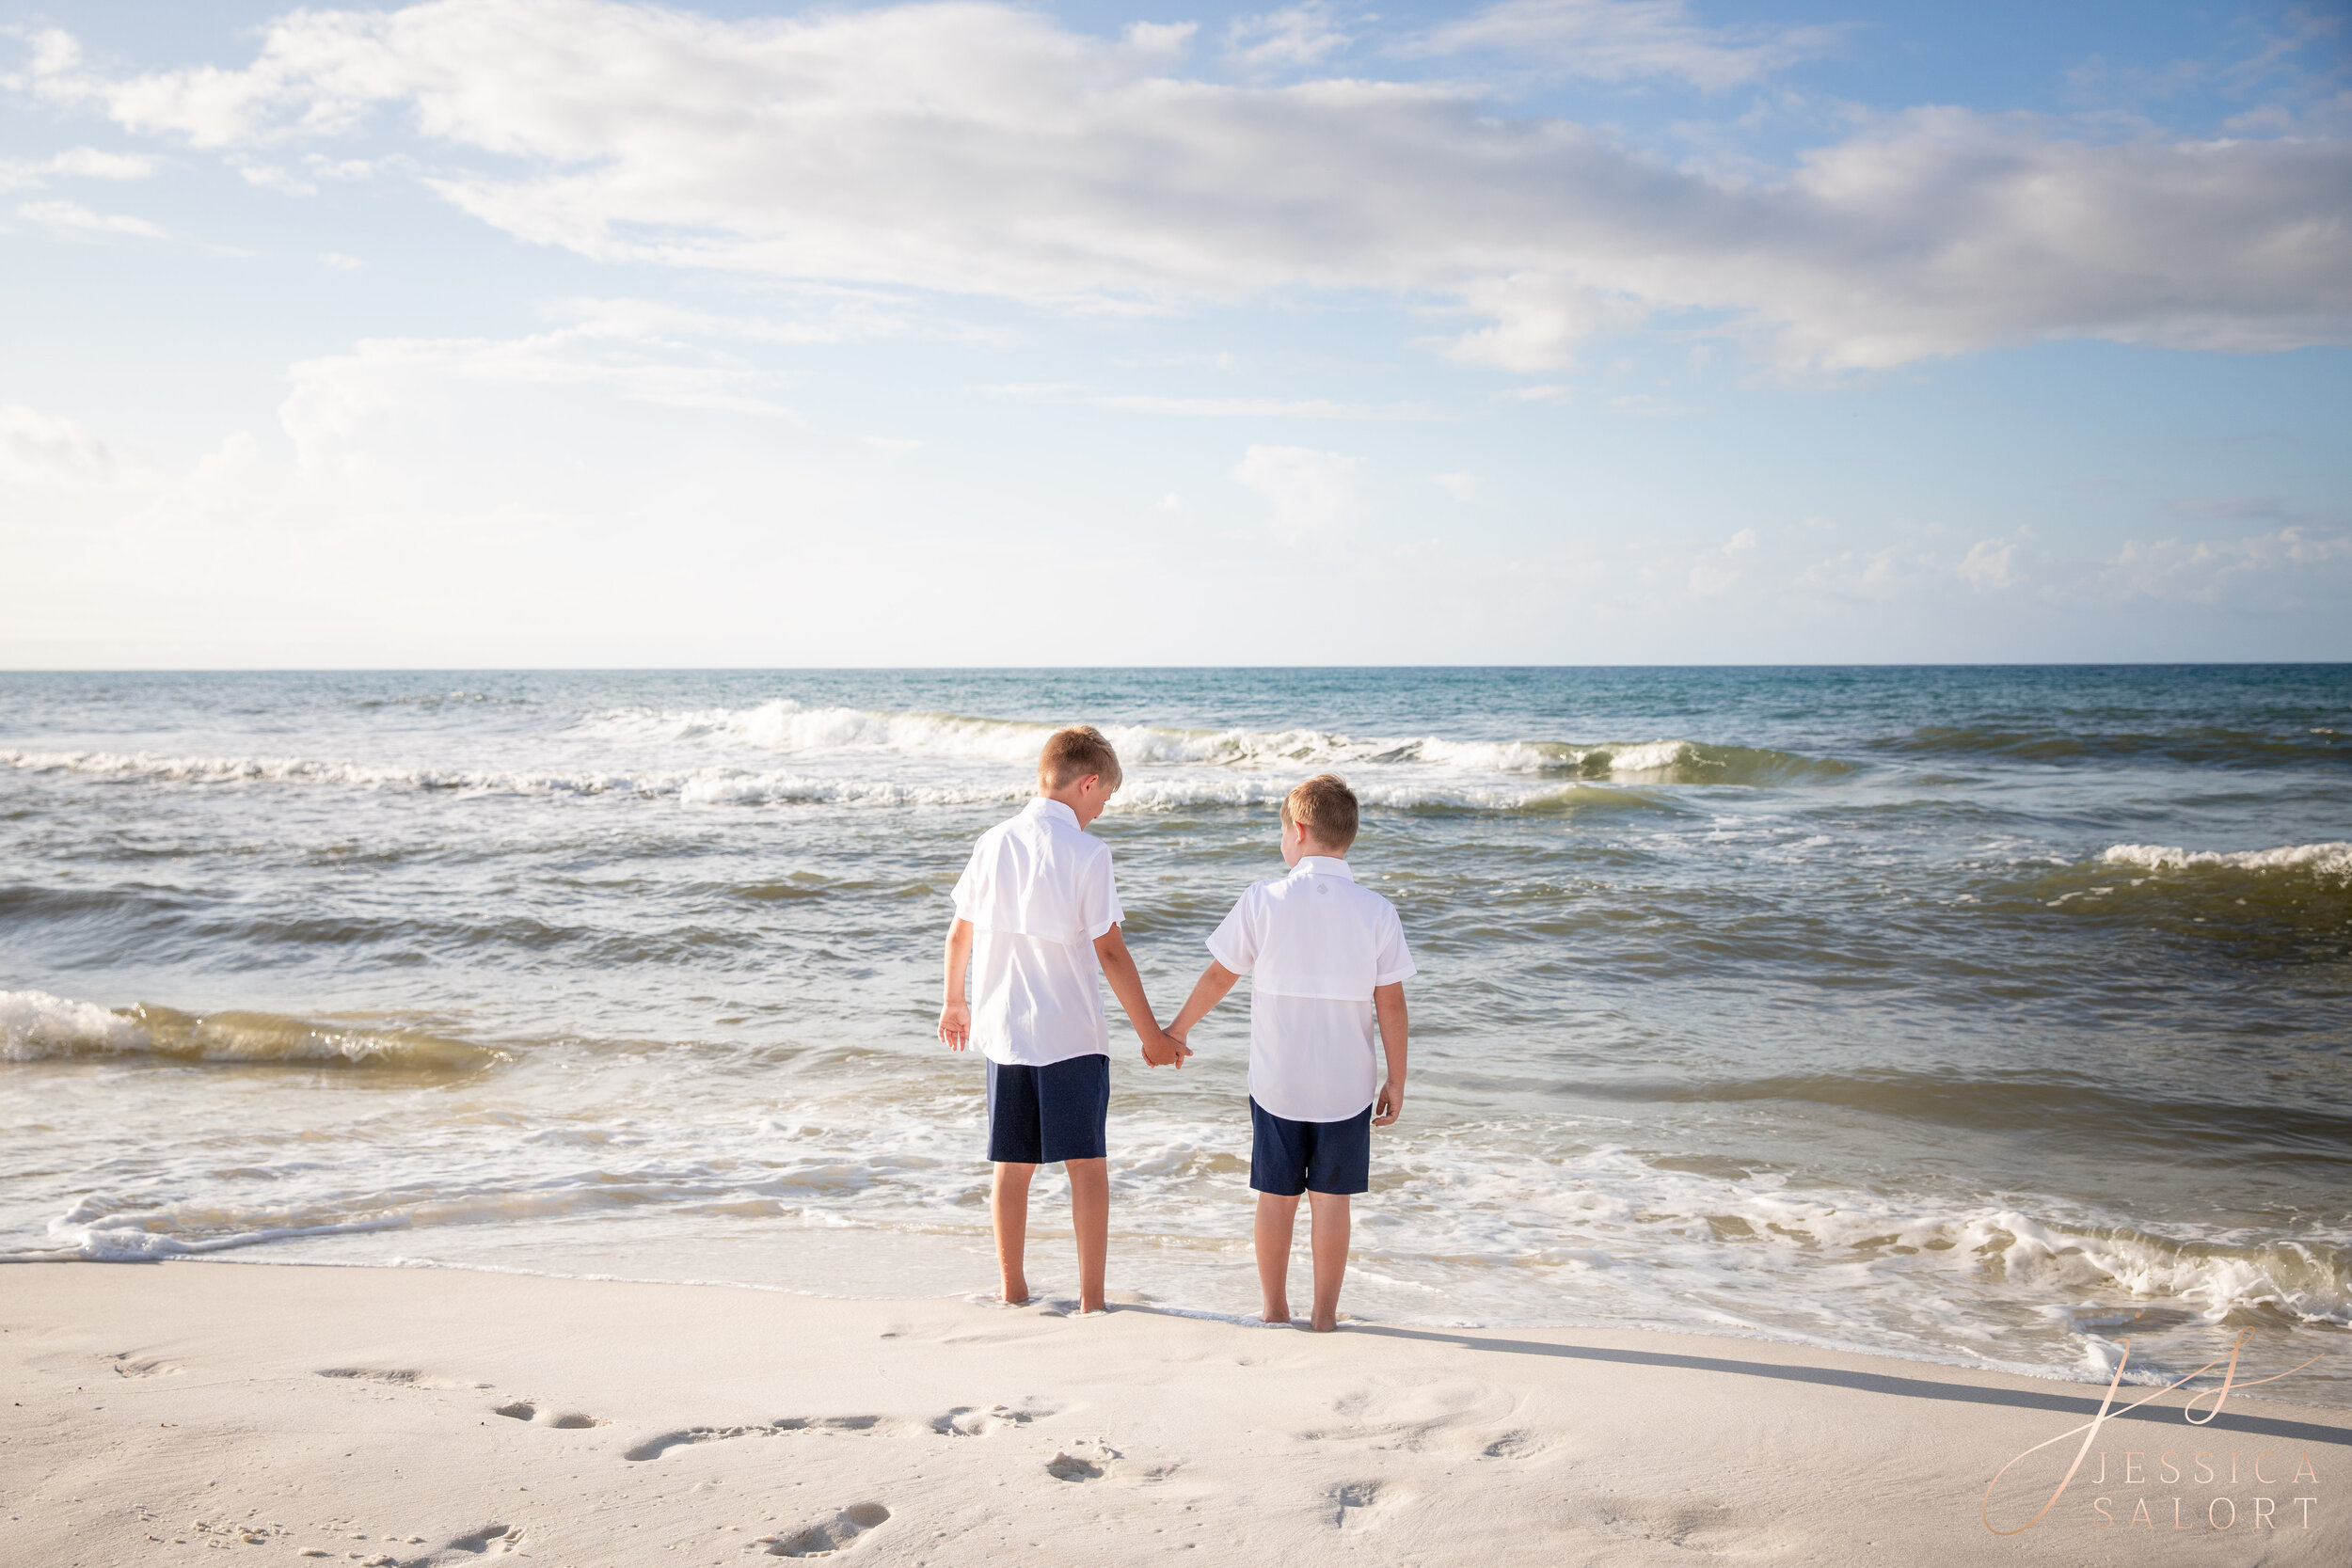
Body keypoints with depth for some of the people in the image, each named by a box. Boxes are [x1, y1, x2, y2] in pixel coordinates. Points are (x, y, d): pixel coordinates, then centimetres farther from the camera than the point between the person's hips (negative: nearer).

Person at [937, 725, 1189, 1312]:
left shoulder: (993, 843, 4)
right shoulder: (1087, 853, -11)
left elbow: (960, 933, 12)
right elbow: (1110, 954, -12)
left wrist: (955, 1002, 29)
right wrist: (1152, 1035, -5)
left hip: (1004, 1029, 4)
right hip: (1072, 1033, -4)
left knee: (1013, 1166, 12)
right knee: (1087, 1164, 4)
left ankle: (1013, 1291, 19)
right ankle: (1091, 1298, 6)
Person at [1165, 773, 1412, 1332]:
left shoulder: (1263, 901, -8)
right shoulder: (1378, 912, -6)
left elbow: (1218, 976, 0)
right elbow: (1391, 1003, -5)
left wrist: (1177, 1029, 15)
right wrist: (1395, 1080, 5)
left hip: (1276, 1081, 0)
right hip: (1347, 1084, 0)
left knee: (1277, 1197, 11)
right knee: (1331, 1199, 8)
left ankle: (1275, 1311, 20)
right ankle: (1324, 1316, 14)